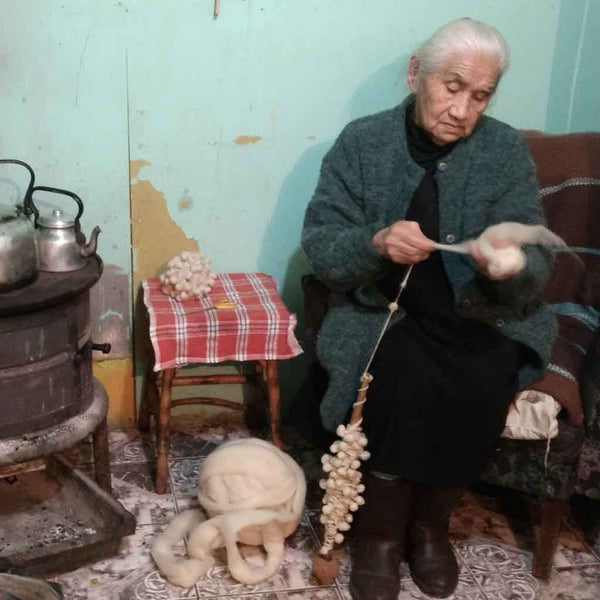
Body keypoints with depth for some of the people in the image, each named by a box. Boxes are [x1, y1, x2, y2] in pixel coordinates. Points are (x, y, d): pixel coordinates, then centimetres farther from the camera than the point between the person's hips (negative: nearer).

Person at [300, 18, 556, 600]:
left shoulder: (507, 149, -1)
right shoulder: (362, 141, -3)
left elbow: (535, 266, -7)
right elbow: (318, 243, -7)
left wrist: (510, 267, -32)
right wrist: (377, 243, -28)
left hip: (478, 313, 2)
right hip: (382, 310, -1)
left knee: (482, 386, -28)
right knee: (407, 379, -30)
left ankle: (430, 524, -1)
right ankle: (380, 531, -6)